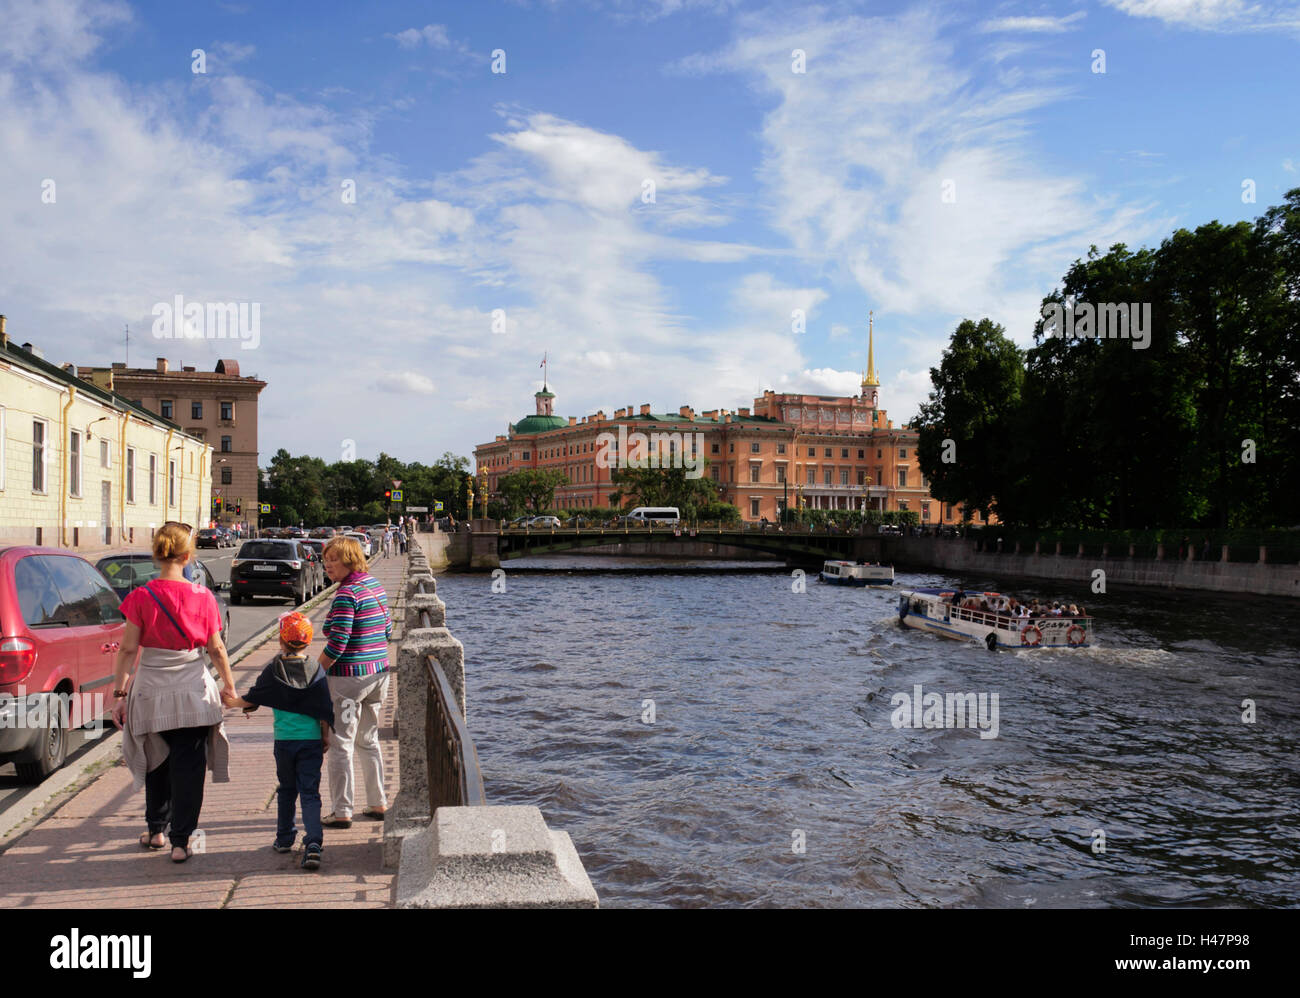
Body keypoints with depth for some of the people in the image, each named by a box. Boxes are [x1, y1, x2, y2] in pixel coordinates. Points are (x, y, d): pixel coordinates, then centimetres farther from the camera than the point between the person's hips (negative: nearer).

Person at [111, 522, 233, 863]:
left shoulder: (141, 597, -8)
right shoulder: (202, 597, -8)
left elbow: (128, 649, -7)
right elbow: (216, 649, -2)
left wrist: (120, 693, 0)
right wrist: (229, 685, 11)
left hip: (151, 690, 1)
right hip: (193, 692, -1)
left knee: (157, 761, 20)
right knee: (187, 766, 6)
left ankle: (156, 830, 33)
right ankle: (180, 841, 7)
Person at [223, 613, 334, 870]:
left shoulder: (273, 670, -3)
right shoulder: (317, 671, -2)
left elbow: (253, 698, 7)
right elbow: (325, 710, 0)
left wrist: (233, 702, 27)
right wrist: (325, 736, 11)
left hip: (284, 740, 1)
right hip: (312, 741, 0)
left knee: (287, 789, 19)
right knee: (310, 792, -1)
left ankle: (284, 838, 29)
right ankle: (313, 842, -15)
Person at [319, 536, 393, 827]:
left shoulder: (346, 594, -18)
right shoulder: (375, 584, 8)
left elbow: (336, 645, -22)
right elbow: (388, 630, 15)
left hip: (348, 677, -8)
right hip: (379, 672, 9)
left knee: (340, 745, 1)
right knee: (369, 740, 19)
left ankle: (342, 812, 5)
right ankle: (378, 803, 25)